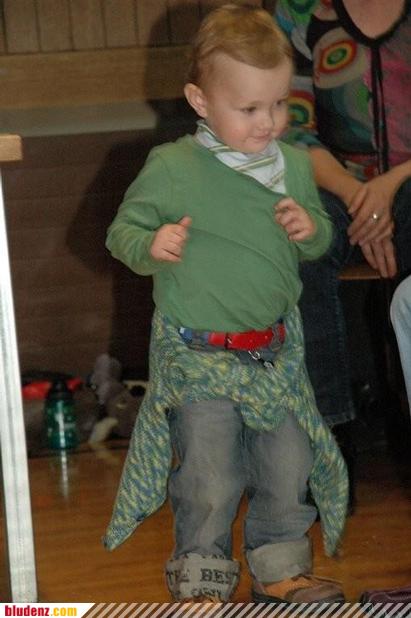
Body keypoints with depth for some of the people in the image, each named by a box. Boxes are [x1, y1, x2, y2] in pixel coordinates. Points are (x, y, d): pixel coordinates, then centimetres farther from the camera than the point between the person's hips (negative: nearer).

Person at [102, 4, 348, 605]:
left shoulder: (295, 165, 2)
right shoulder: (170, 168, -11)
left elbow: (321, 239, 15)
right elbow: (122, 231, -3)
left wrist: (312, 228, -9)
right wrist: (151, 245, -25)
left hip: (276, 352, 4)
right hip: (198, 357, -4)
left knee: (288, 469, 12)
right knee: (210, 481, -1)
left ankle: (281, 566, 31)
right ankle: (201, 575, 19)